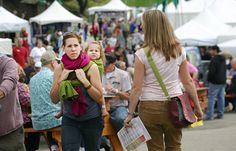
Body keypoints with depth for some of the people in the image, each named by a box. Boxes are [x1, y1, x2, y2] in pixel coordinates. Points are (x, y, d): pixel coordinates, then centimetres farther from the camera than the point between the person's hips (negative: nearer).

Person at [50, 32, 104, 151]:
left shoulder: (91, 67, -9)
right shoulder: (60, 69, -2)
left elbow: (99, 98, -11)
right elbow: (54, 99, -1)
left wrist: (84, 80, -21)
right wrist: (61, 80, -14)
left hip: (91, 119, -1)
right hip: (69, 119, 1)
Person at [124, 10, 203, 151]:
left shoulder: (142, 54, -8)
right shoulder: (179, 51, 2)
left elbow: (137, 88, -8)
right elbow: (188, 82, 6)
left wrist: (130, 114, -2)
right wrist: (198, 107, 14)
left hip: (151, 107, -3)